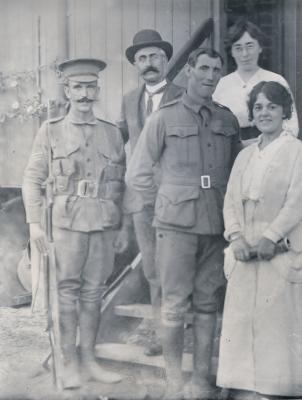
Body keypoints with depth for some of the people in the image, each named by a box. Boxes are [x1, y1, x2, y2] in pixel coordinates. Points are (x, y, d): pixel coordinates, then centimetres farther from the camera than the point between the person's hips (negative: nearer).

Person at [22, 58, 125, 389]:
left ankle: (88, 360, 16)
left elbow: (122, 183, 11)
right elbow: (32, 179, 3)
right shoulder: (50, 131, 5)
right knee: (67, 291, 1)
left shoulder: (112, 133, 10)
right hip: (68, 222, -2)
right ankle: (69, 363, 10)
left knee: (93, 292, 6)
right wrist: (34, 223, -6)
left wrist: (125, 227, 8)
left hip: (104, 224, 2)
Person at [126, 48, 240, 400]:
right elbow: (136, 174, 4)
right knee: (174, 304, 0)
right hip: (176, 224, -3)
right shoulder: (164, 118, 1)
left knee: (207, 303, 8)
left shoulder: (228, 120, 10)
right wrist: (164, 204, 4)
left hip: (216, 225, 3)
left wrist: (229, 207, 9)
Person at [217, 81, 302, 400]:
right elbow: (231, 201, 12)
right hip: (245, 254, 5)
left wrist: (271, 237, -15)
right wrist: (236, 236, -4)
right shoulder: (244, 156, 17)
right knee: (241, 322, 1)